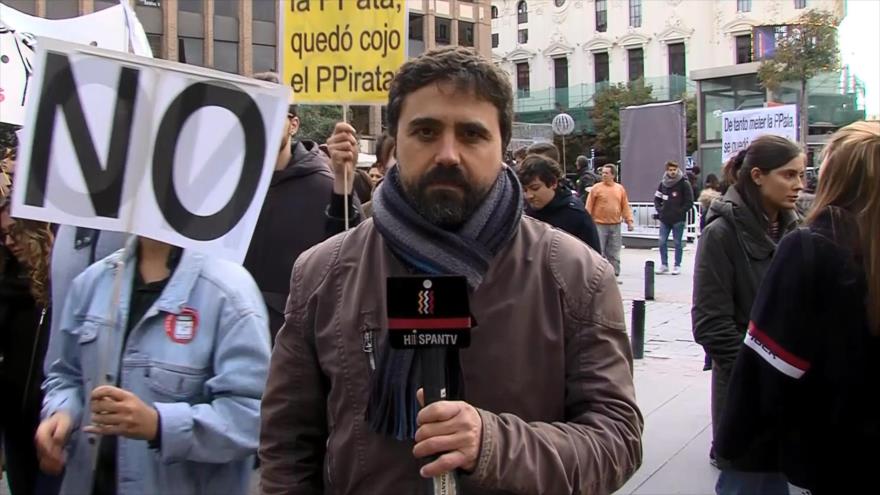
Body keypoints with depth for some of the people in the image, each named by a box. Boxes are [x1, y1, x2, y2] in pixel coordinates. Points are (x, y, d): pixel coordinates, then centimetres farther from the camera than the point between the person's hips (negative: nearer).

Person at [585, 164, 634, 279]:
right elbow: (589, 207, -1)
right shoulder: (596, 188, -1)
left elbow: (625, 206, 10)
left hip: (615, 226, 3)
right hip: (600, 225, -3)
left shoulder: (620, 189, 8)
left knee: (614, 254, 7)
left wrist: (629, 221, 4)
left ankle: (614, 275, 15)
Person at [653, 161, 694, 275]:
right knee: (662, 242, 3)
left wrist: (680, 211, -11)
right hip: (664, 219, 4)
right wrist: (660, 209, 2)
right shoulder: (663, 183, 7)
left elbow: (689, 202, -5)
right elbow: (657, 198, 16)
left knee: (678, 243, 3)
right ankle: (664, 265, 14)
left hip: (678, 219, -4)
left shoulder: (684, 184, -5)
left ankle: (677, 266, 11)